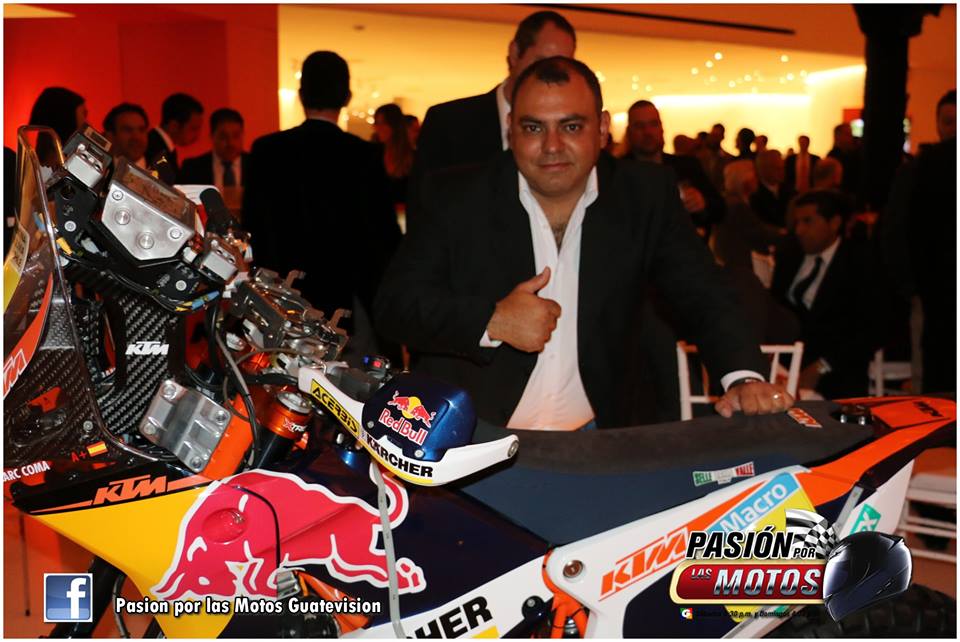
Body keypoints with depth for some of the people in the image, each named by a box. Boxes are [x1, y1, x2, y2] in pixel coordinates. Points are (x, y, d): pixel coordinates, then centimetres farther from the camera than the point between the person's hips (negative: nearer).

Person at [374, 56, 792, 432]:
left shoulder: (646, 195, 0)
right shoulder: (456, 199, -3)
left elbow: (704, 298, 0)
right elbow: (393, 305, -4)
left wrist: (745, 377, -18)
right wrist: (492, 321, -19)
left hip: (592, 441, 1)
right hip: (468, 440, -1)